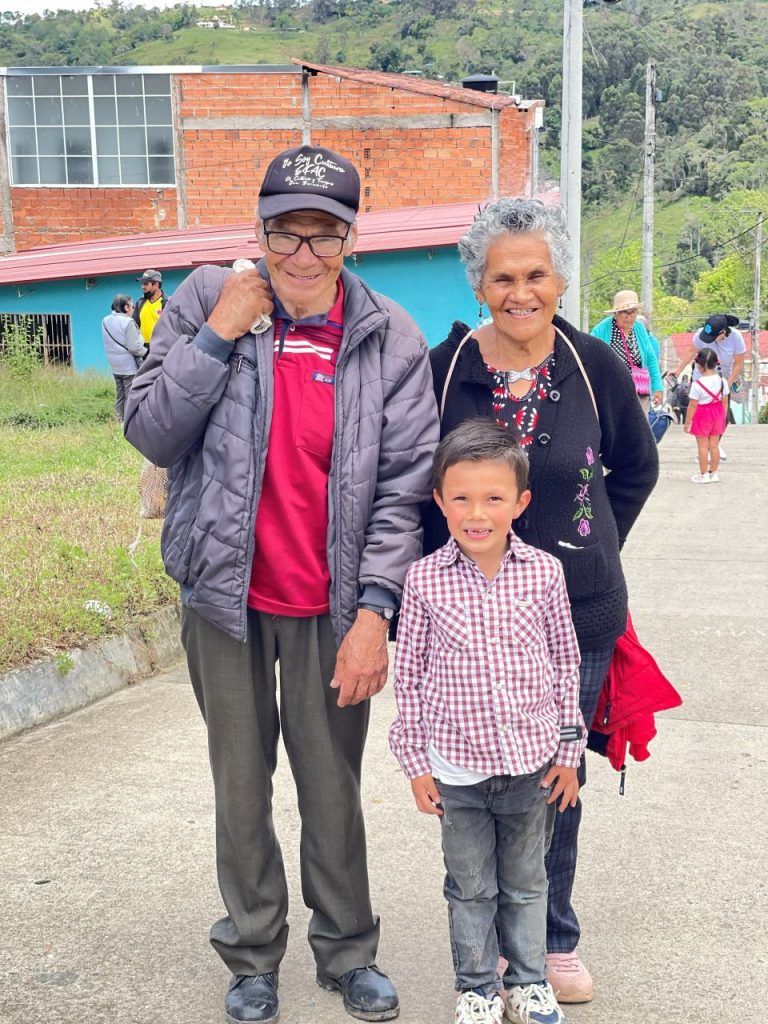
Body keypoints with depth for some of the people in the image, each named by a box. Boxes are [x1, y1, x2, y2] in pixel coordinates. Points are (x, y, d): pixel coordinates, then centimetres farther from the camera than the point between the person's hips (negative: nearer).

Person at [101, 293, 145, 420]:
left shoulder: (106, 321, 6)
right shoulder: (127, 322, -17)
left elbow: (109, 343, 12)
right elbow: (134, 347, -19)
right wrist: (145, 353, -3)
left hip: (115, 366, 8)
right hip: (129, 365, -7)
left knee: (119, 395, 13)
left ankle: (120, 420, 15)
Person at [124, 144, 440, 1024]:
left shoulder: (390, 339, -5)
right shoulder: (207, 301, -4)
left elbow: (403, 486, -7)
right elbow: (150, 433, -8)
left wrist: (376, 610, -13)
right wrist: (219, 335, -17)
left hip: (331, 605, -1)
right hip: (226, 595, 1)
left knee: (333, 787, 9)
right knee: (242, 785, 14)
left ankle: (348, 952, 31)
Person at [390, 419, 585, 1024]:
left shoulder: (543, 572, -7)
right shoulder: (424, 579, -10)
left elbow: (565, 663, 3)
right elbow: (409, 675, -2)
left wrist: (569, 751, 4)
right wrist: (415, 762, -1)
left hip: (532, 761, 1)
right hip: (457, 766, -1)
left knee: (526, 882, 18)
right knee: (471, 886, 14)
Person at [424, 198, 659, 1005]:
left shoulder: (591, 365, -3)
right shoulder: (444, 369, -6)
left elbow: (636, 467, 12)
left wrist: (592, 547, 7)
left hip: (577, 612, 1)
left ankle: (552, 937, 34)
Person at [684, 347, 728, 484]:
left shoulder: (697, 384, -21)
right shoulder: (721, 381, -5)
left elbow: (692, 406, -17)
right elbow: (725, 402, 3)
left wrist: (687, 422, -8)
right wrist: (723, 418, 15)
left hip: (702, 416, -5)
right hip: (717, 415, 5)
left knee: (703, 446, 5)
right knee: (714, 445, 12)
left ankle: (704, 475, 11)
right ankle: (713, 473, 21)